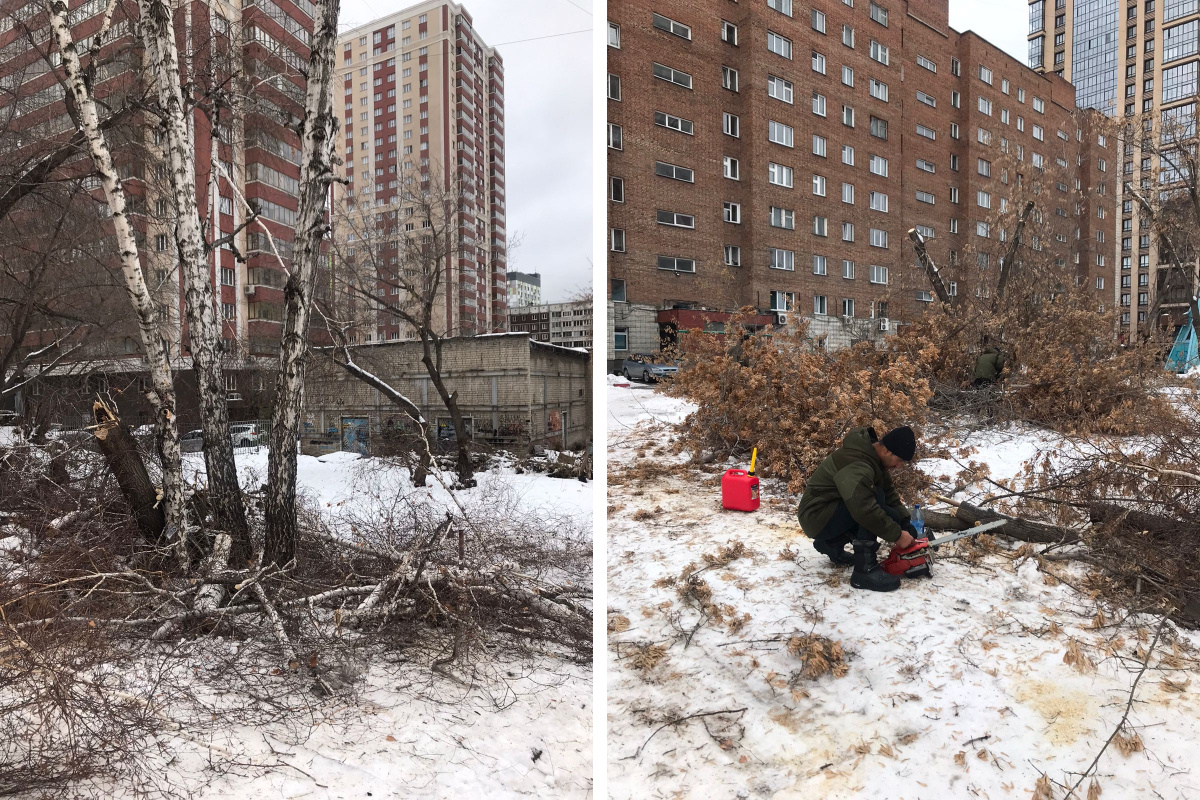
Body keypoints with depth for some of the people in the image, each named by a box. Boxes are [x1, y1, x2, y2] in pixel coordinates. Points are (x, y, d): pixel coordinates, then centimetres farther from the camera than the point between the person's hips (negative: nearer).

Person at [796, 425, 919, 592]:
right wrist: (897, 535, -28)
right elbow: (864, 508, -38)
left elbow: (890, 494, 8)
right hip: (817, 518, -10)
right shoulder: (856, 464, -29)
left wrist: (906, 525, -2)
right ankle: (865, 570, -23)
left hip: (831, 512, 10)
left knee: (890, 517, 6)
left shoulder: (873, 456, 3)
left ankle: (831, 544, 15)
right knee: (876, 497, -25)